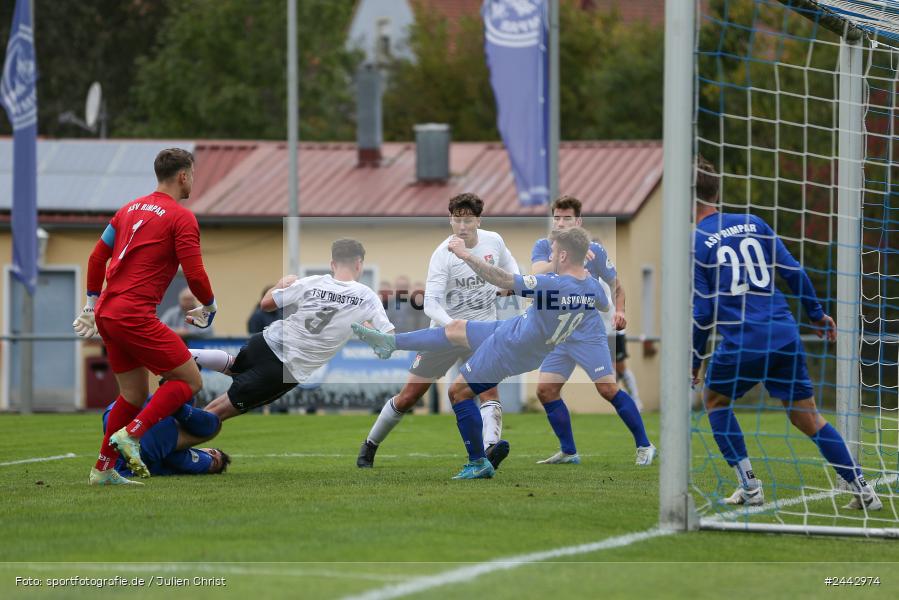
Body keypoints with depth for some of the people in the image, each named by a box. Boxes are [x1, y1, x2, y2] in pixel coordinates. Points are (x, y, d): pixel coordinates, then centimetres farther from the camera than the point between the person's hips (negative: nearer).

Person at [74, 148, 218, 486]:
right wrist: (209, 307, 8)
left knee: (134, 394, 18)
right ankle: (130, 435, -14)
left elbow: (97, 257, 20)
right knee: (189, 381, -1)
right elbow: (194, 274, -11)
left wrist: (93, 303, 30)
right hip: (135, 316, -8)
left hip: (107, 315, 8)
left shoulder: (130, 209, 16)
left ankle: (103, 468, 18)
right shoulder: (181, 218, -7)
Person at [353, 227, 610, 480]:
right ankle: (391, 342, 40)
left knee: (459, 391, 10)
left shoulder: (553, 285, -36)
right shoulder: (592, 287, -13)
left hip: (510, 346, -8)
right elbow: (605, 306, 12)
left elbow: (502, 280, -33)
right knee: (456, 329, 23)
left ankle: (479, 463, 19)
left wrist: (466, 254, -24)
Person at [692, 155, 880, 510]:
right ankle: (862, 490, 4)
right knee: (807, 417, 11)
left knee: (715, 400, 22)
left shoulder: (694, 244, -2)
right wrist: (816, 313, 24)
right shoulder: (753, 224, 11)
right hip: (785, 334, 4)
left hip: (741, 343, -4)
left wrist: (694, 361, 5)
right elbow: (794, 271, 10)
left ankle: (749, 486, 13)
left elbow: (702, 311, -5)